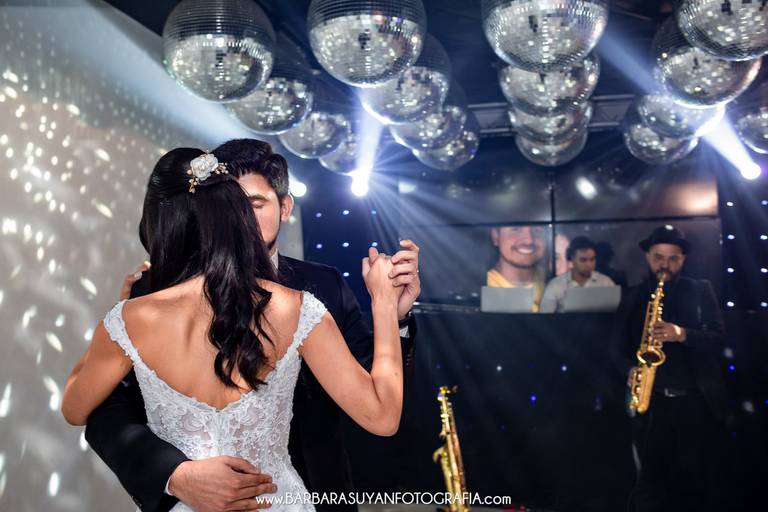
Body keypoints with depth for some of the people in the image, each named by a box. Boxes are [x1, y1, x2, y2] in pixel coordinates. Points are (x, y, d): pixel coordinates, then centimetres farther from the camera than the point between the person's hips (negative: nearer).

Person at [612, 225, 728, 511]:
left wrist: (683, 334, -20)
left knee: (702, 483, 5)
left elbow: (718, 337, -2)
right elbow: (619, 348, 9)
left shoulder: (701, 290, 8)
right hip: (651, 403, 1)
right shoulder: (632, 297, 11)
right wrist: (631, 370, -11)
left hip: (697, 402, 0)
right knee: (651, 483, 3)